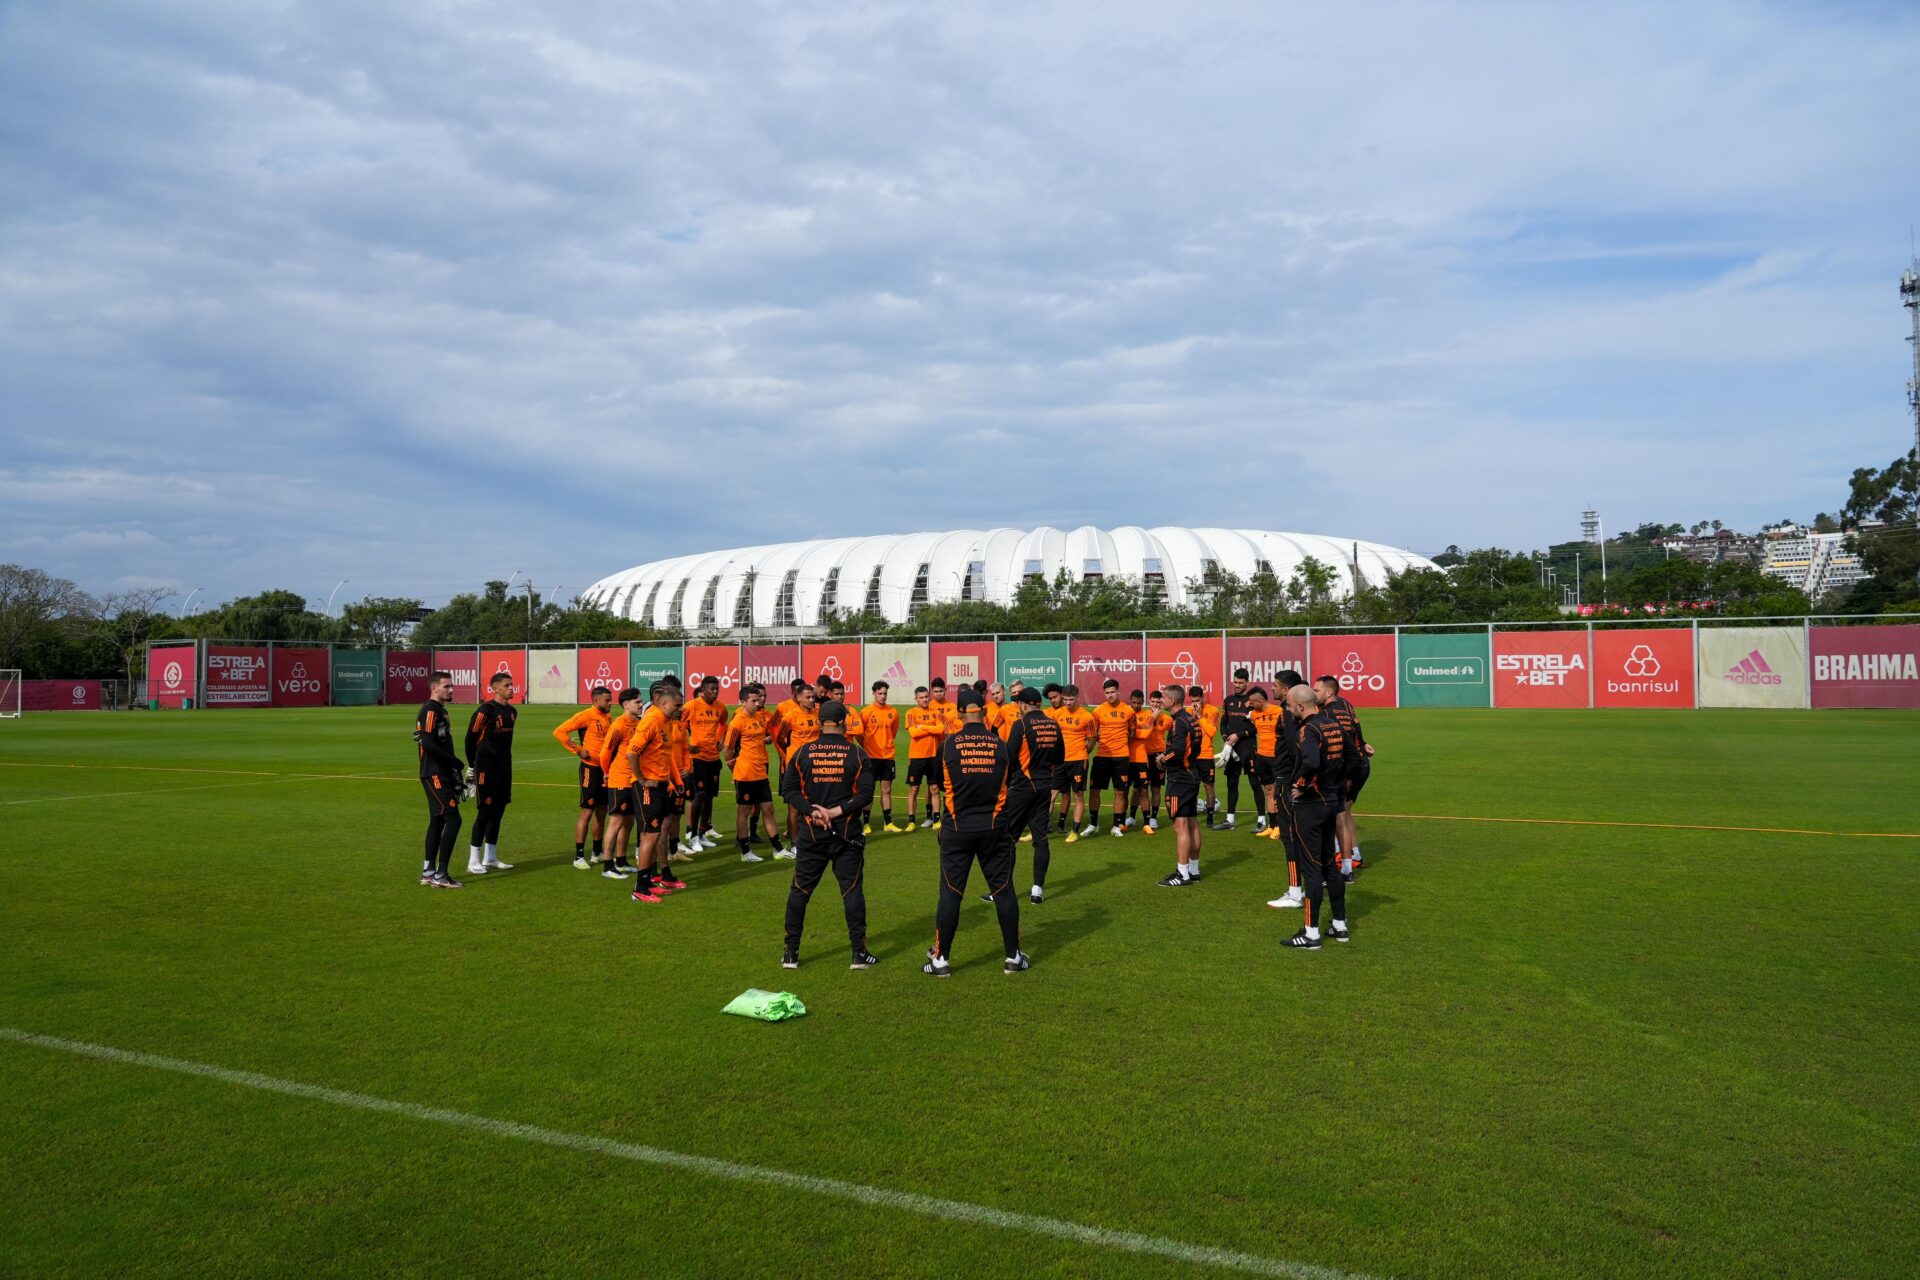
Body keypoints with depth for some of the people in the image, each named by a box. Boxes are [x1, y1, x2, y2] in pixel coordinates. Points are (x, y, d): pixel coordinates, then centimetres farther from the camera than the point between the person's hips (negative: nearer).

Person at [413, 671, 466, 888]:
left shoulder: (440, 711, 17)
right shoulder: (430, 711, -13)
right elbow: (428, 744, -23)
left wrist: (454, 768, 13)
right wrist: (456, 762, -17)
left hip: (442, 775, 10)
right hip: (435, 776, -10)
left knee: (438, 821, 14)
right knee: (453, 819, -12)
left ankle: (428, 872, 20)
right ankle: (440, 875, -9)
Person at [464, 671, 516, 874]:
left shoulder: (512, 711, 10)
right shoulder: (485, 710, -14)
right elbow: (470, 739, -9)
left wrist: (504, 761, 18)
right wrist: (472, 767, -3)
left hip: (504, 769, 8)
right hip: (486, 770, -8)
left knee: (498, 812, 11)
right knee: (484, 812, -4)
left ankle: (490, 859, 19)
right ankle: (474, 861, 4)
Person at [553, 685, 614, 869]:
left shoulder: (608, 716, 8)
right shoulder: (586, 716, -13)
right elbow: (559, 732, -16)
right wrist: (578, 750, -17)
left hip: (606, 769, 7)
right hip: (591, 768, -7)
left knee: (601, 811, 14)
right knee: (587, 812, -5)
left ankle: (597, 853, 27)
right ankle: (579, 857, 2)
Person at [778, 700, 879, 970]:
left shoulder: (803, 752, -1)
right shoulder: (857, 753, -4)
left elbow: (788, 790, -4)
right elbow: (865, 794, -11)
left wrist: (813, 810, -11)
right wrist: (837, 811, -12)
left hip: (812, 833, 1)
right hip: (847, 833, -1)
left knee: (800, 890, 10)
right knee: (852, 890, 5)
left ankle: (791, 952, 14)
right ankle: (859, 952, 7)